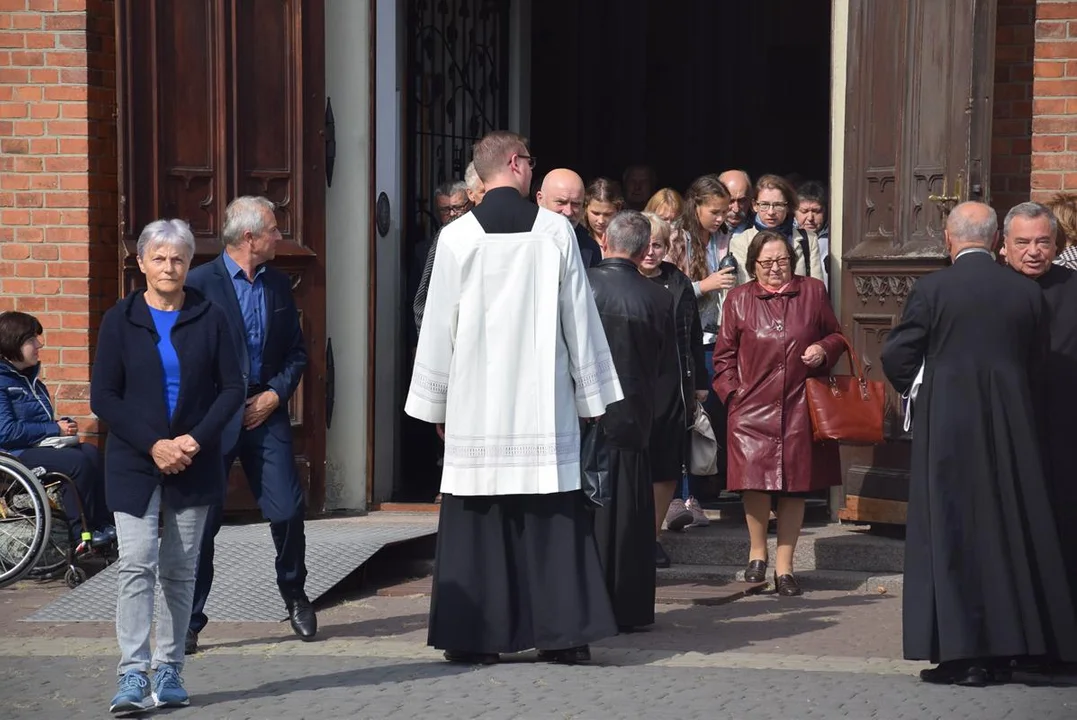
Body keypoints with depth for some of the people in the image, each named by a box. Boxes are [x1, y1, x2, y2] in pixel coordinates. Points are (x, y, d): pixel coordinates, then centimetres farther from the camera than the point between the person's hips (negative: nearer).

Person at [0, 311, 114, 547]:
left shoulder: (29, 377, 18)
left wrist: (63, 425, 4)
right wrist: (55, 429, -16)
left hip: (40, 446, 9)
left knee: (90, 453, -17)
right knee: (77, 462, -26)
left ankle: (103, 524, -21)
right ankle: (82, 534, -19)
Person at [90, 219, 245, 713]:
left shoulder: (209, 319, 4)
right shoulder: (120, 320, 2)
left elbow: (232, 388, 2)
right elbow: (103, 397, -1)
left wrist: (196, 440, -11)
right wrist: (153, 445, -11)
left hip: (193, 464, 1)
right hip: (134, 464, -1)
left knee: (180, 571, 5)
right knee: (136, 565, -11)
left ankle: (169, 672, 11)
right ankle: (133, 676, -14)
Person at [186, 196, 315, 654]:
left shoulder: (278, 285, 11)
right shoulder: (201, 283, -6)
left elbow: (296, 351, 15)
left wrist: (275, 394, -1)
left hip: (266, 411, 4)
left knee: (287, 511, -2)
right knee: (202, 517, -2)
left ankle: (295, 598, 22)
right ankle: (188, 621, 7)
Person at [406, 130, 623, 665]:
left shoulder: (457, 236, -2)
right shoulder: (555, 230, -1)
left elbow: (439, 325, 1)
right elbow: (580, 318, 2)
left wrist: (436, 403, 9)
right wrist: (591, 395, 10)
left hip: (476, 401, 0)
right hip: (544, 402, 0)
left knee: (477, 516, 4)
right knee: (553, 517, 5)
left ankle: (474, 636, 4)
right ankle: (565, 633, 6)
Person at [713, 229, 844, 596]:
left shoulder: (812, 292, 9)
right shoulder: (738, 299, 7)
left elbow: (836, 336, 17)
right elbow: (724, 355, 10)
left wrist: (824, 350, -4)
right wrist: (732, 394, -1)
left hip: (799, 406, 1)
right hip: (753, 408, -1)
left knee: (794, 486, 3)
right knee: (755, 483, -9)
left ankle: (784, 566, 13)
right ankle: (757, 552, 16)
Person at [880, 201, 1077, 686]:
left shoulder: (931, 289, -9)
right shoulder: (1027, 293, 1)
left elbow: (897, 356, -6)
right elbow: (1037, 368, 8)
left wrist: (914, 390, 15)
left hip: (948, 428, -3)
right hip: (1012, 430, 3)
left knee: (953, 536, 1)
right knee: (1009, 534, 11)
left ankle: (962, 653, -1)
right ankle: (1004, 650, 15)